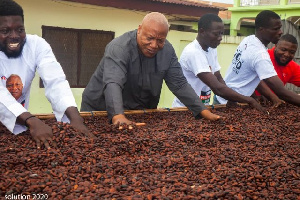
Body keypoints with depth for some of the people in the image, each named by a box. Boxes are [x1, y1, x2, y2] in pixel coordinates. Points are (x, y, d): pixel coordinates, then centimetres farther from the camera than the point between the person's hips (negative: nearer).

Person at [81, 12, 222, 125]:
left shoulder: (167, 51, -8)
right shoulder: (119, 48, -25)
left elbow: (180, 85, -5)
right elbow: (113, 84, -38)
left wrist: (203, 111, -14)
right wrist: (118, 116, -54)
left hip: (140, 113, 4)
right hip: (103, 111, -4)